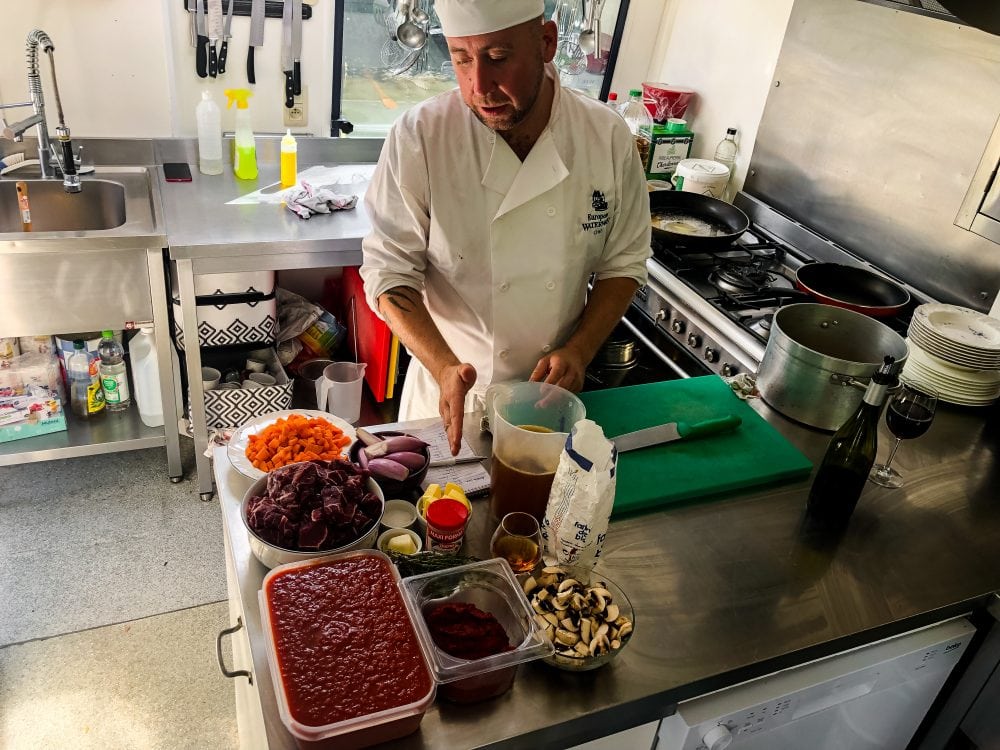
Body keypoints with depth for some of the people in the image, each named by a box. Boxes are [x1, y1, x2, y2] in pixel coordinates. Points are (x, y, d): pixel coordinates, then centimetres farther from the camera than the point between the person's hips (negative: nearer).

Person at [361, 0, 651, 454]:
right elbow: (390, 269, -17)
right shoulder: (419, 138, -19)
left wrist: (579, 352, -17)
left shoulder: (608, 138, -12)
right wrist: (444, 367, -31)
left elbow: (623, 263, -3)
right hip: (449, 397, -2)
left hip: (552, 394, 2)